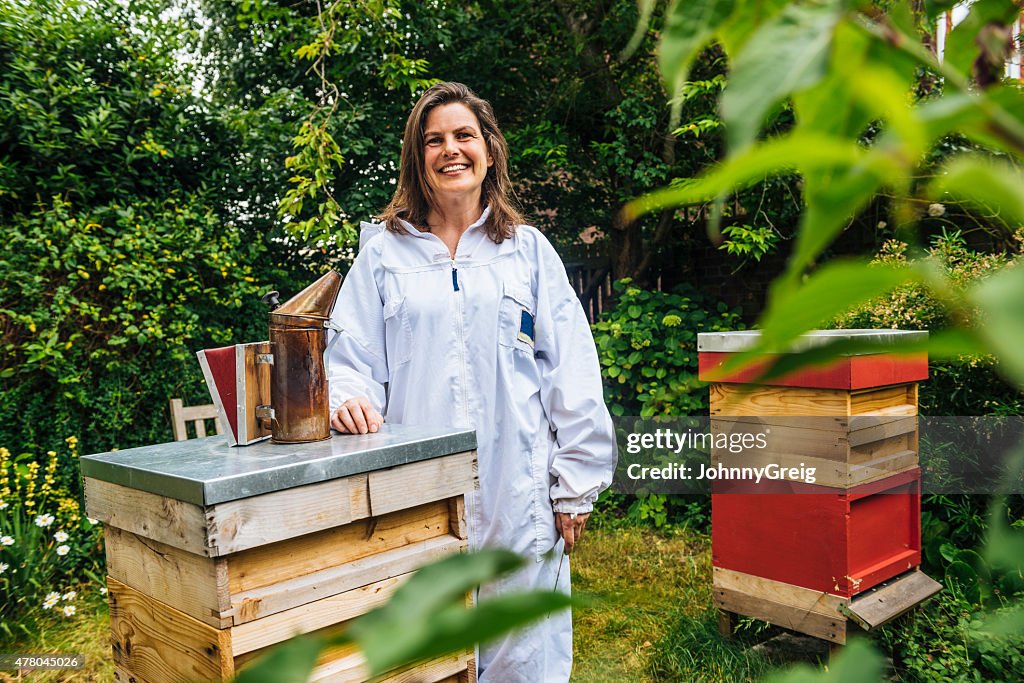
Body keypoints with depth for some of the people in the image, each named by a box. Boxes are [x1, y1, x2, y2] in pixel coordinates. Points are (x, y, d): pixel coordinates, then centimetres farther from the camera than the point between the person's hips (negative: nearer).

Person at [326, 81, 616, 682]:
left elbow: (572, 376, 4)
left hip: (517, 491, 0)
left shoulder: (528, 250, 6)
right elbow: (350, 356, 7)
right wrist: (349, 399, -17)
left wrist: (575, 488, 1)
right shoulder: (384, 254, 7)